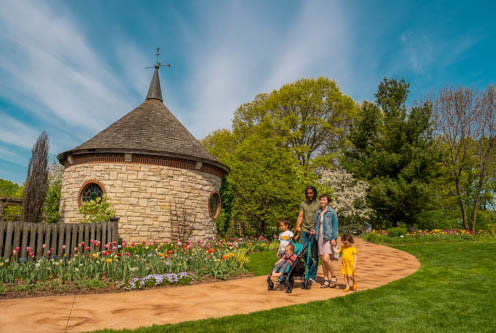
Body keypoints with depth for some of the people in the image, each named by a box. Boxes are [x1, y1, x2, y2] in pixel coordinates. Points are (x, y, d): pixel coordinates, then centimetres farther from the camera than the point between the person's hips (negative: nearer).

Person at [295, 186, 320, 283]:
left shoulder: (319, 204, 1)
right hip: (304, 231, 3)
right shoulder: (303, 204, 12)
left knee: (314, 256, 1)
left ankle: (312, 276, 8)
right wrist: (298, 226, -8)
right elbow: (300, 216, 7)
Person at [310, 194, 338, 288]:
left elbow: (335, 225, -5)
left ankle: (333, 277, 4)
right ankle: (326, 280, 14)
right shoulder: (318, 213, 13)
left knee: (326, 259, -16)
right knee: (322, 259, 6)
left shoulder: (331, 212, -3)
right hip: (320, 237, 6)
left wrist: (333, 238, -12)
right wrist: (314, 231, 1)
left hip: (328, 237, -6)